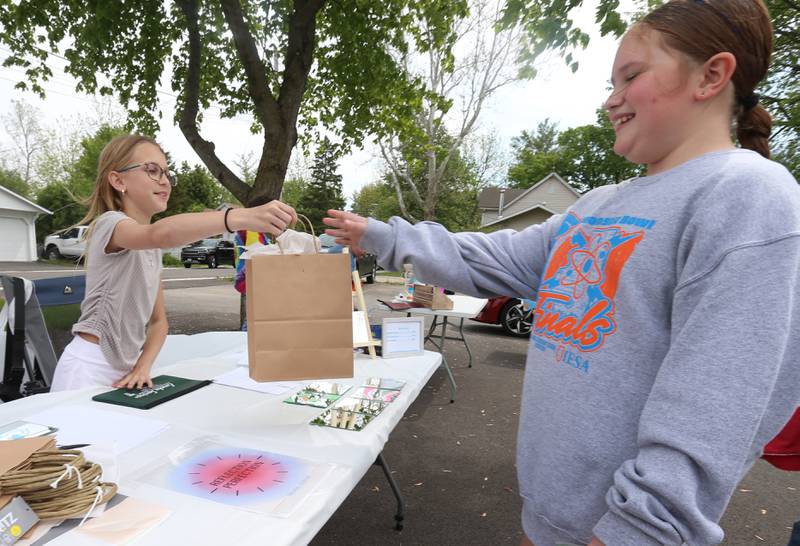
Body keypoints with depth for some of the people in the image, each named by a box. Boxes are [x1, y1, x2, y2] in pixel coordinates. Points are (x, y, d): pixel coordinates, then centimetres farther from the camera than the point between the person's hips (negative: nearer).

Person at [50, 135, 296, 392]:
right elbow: (162, 233, -40)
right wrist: (242, 217, -54)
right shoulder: (110, 224, -15)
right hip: (90, 368, -7)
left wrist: (143, 366, -10)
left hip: (126, 368, 7)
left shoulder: (152, 248, 9)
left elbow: (158, 320, 8)